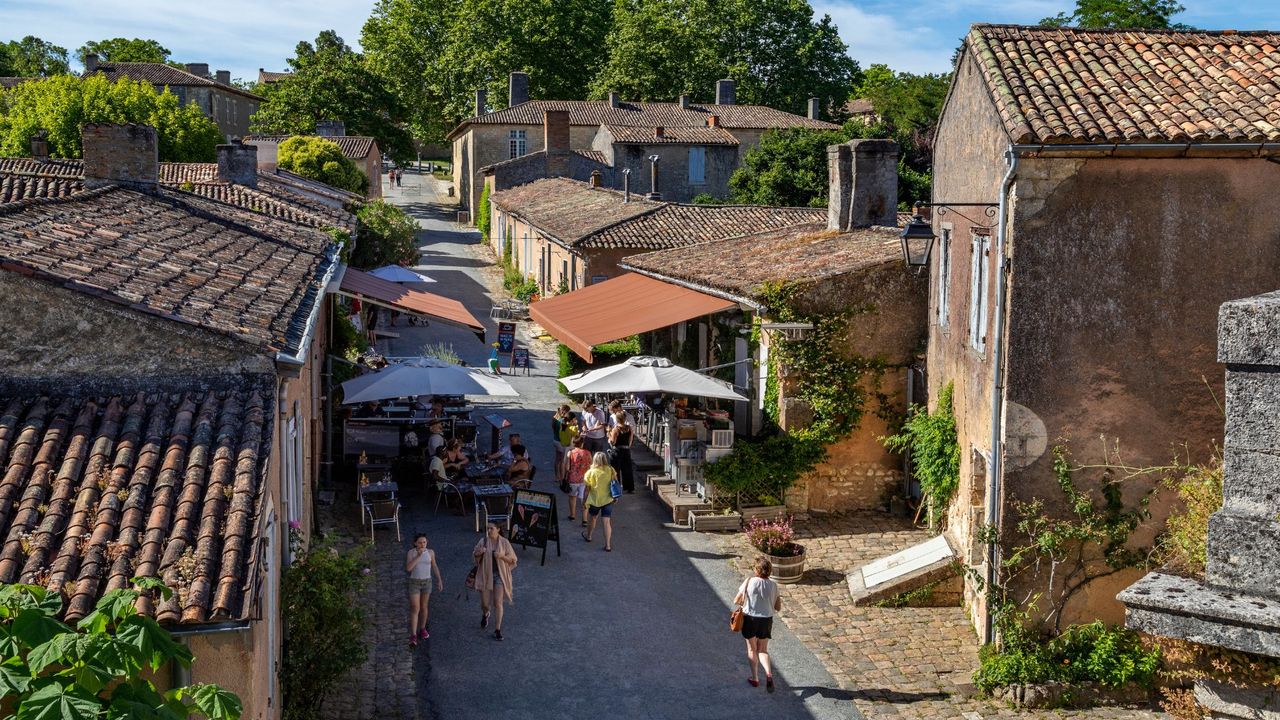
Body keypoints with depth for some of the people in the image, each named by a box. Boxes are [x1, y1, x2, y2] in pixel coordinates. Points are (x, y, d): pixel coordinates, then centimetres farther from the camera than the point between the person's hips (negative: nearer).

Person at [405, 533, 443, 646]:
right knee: (415, 609, -8)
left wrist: (439, 581, 3)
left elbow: (434, 567, 5)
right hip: (414, 583, -2)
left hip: (427, 582, 2)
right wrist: (418, 556, -27)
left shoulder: (430, 552, -4)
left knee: (423, 607, 15)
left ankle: (422, 629, 36)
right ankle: (413, 636, -7)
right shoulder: (411, 552, -11)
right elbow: (408, 568, -21)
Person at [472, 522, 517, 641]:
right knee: (485, 603, 7)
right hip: (485, 575, 1)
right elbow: (474, 555, 7)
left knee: (498, 603, -6)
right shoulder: (483, 541, -3)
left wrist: (502, 556, -20)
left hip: (499, 575, -1)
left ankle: (497, 630, 1)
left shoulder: (504, 542, -5)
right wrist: (479, 552, -16)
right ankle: (485, 614, 44)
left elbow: (512, 559, -1)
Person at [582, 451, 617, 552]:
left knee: (592, 518, 24)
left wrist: (584, 501, 5)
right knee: (607, 522, 1)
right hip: (608, 499, 1)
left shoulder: (590, 472, -12)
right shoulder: (610, 470, -7)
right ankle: (608, 545, -1)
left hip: (594, 500, -1)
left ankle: (588, 536, 46)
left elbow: (587, 489, -7)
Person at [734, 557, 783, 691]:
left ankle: (755, 678, 25)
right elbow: (778, 608, 1)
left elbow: (736, 601, -8)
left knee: (752, 649, 18)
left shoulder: (749, 582, -13)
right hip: (766, 620, 2)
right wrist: (779, 599, 20)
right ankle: (769, 674, -8)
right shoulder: (773, 586, -7)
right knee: (763, 650, 16)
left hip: (750, 619, -2)